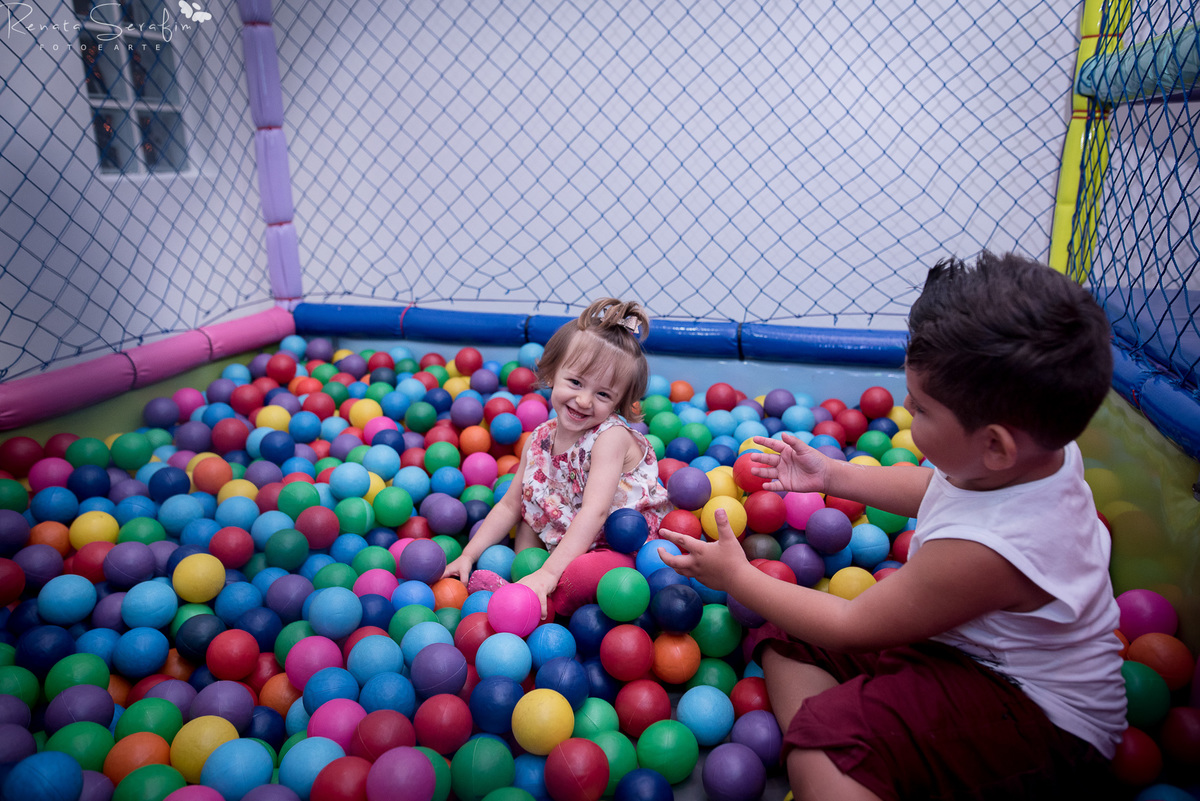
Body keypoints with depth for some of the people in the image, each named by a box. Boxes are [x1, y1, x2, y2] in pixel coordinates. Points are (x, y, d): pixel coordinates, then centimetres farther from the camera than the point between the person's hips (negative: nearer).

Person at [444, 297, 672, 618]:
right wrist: (468, 555, 1)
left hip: (623, 549, -8)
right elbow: (510, 505, 6)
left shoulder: (611, 437, -22)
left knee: (579, 575, -35)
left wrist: (548, 572, -37)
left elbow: (595, 512, -31)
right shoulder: (540, 439, -2)